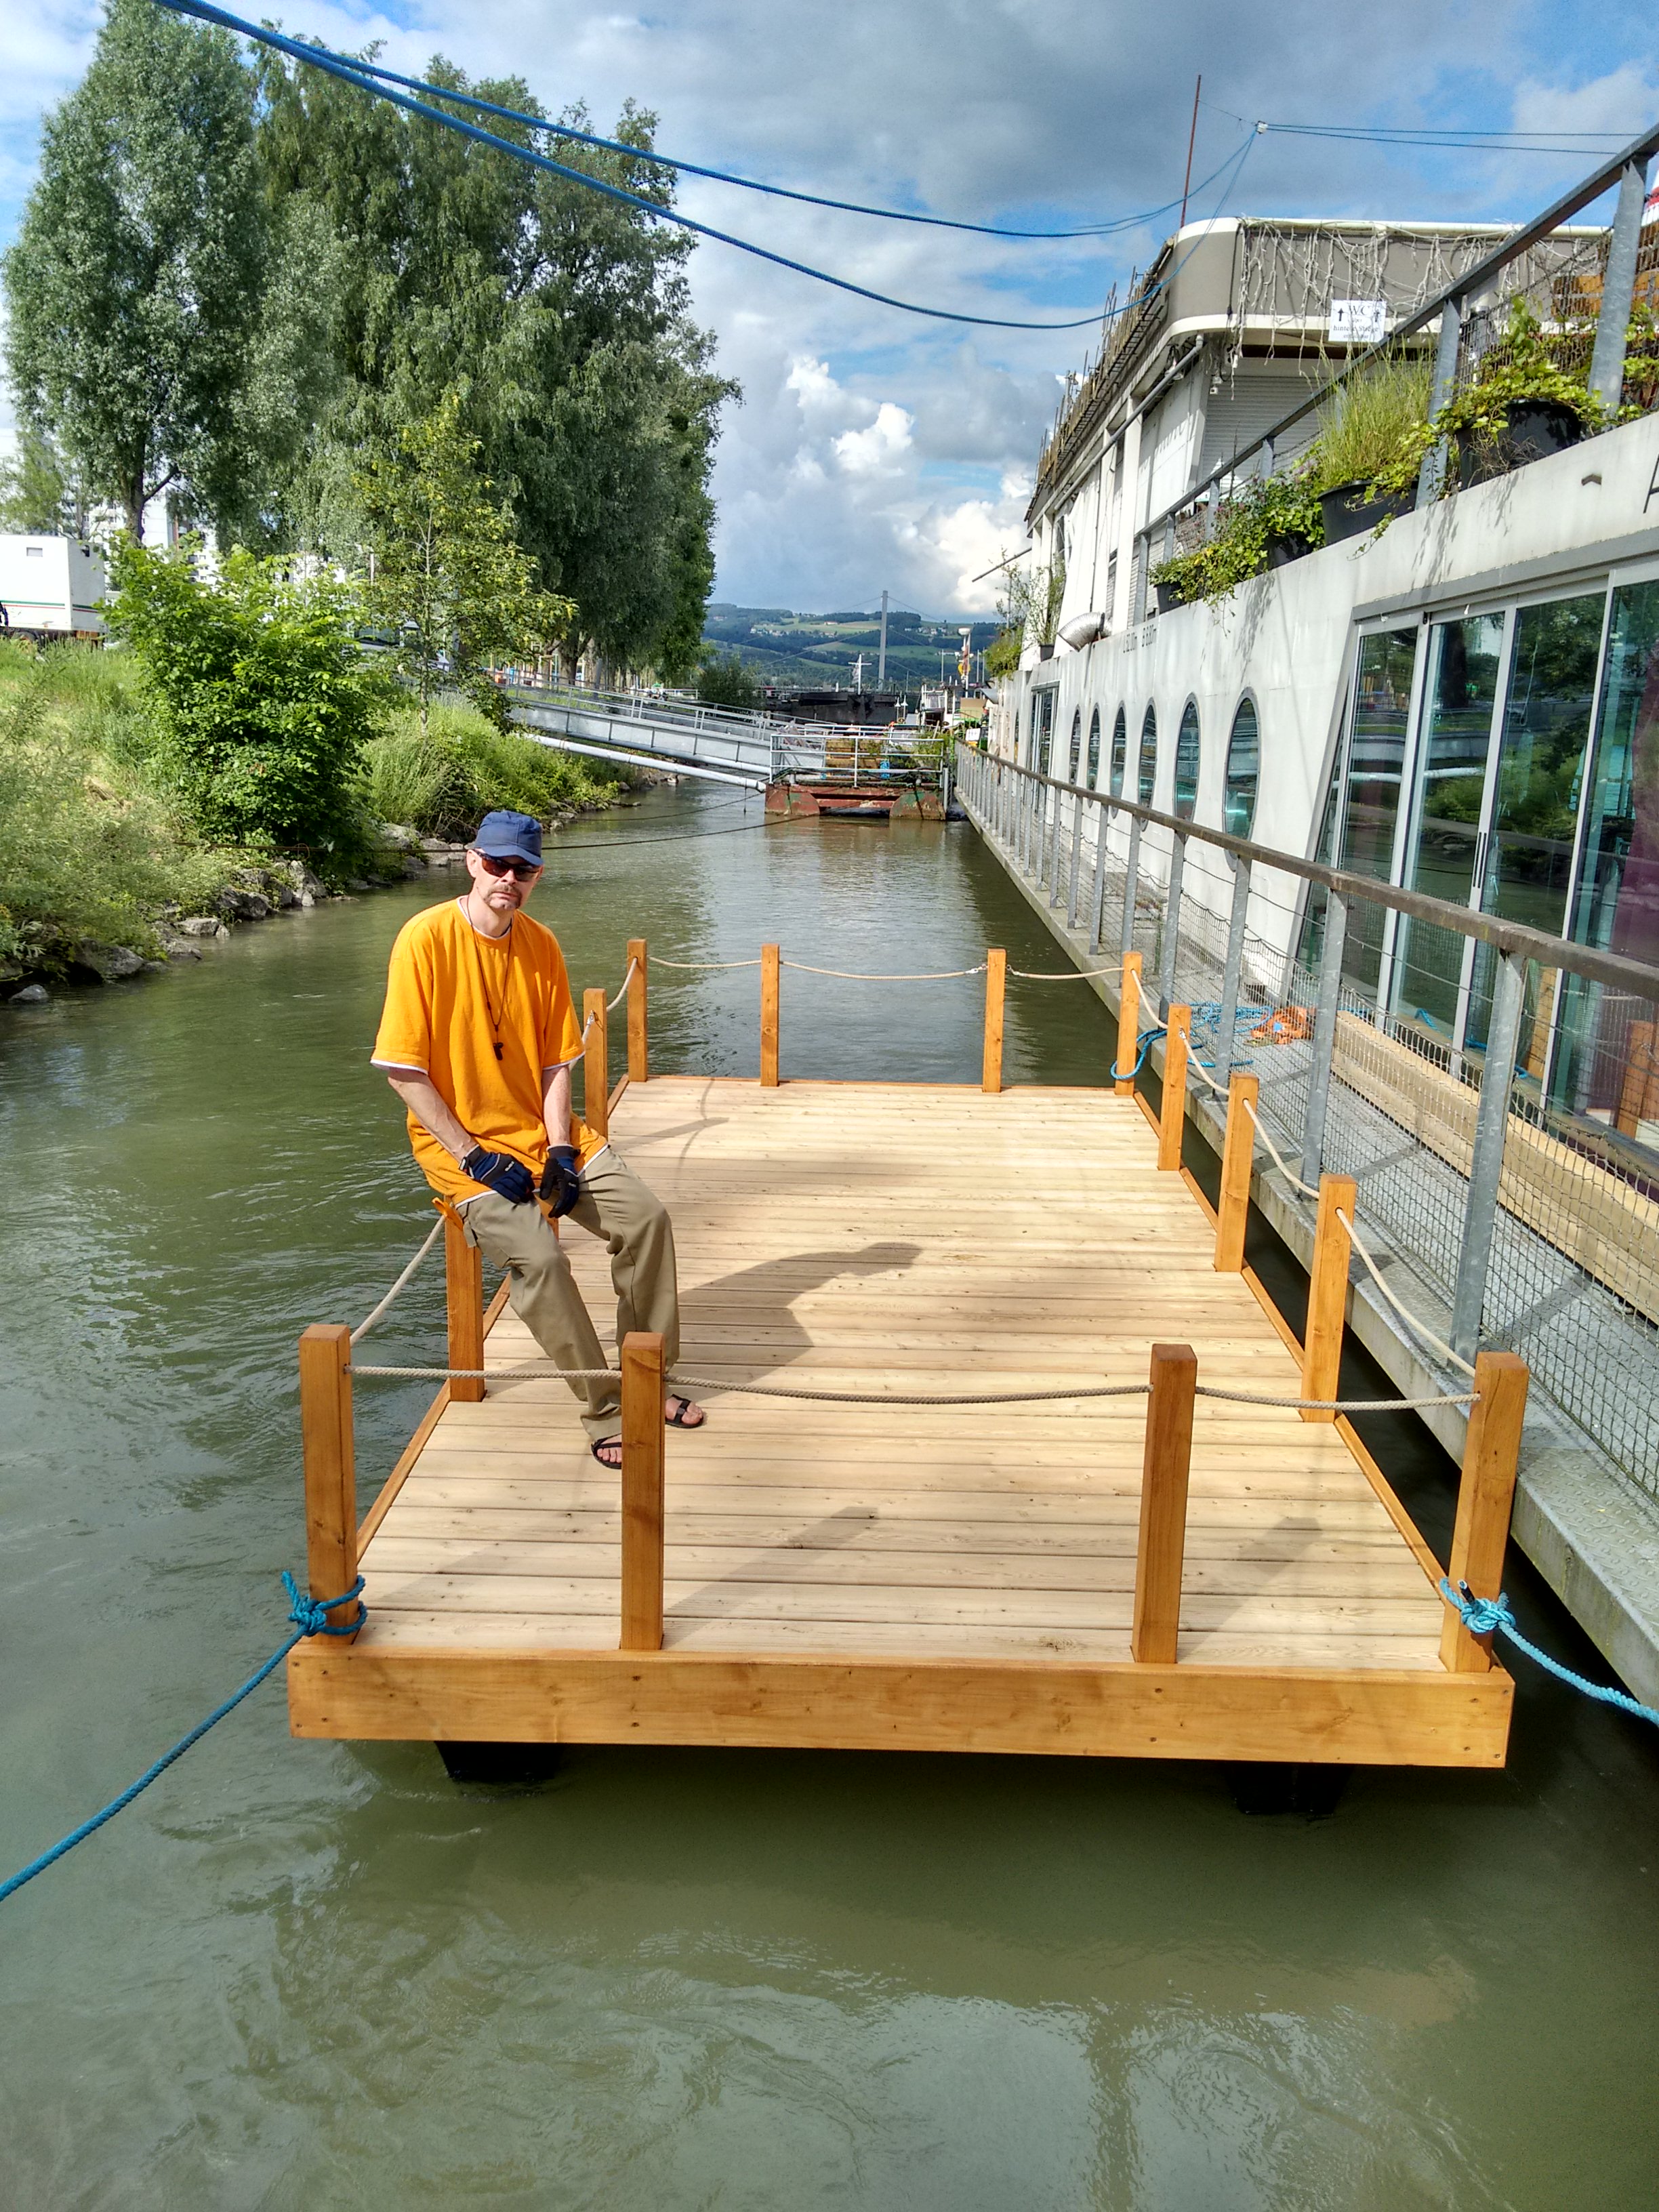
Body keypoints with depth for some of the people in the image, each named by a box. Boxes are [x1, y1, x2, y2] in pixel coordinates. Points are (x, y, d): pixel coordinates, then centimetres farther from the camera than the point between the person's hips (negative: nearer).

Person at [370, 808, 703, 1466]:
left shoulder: (541, 946, 3)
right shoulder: (426, 937, -13)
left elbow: (555, 1062, 5)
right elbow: (404, 1071, -15)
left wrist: (561, 1149, -10)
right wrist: (474, 1158, -18)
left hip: (544, 1136, 5)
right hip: (462, 1145, -5)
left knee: (647, 1218, -9)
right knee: (537, 1256, -26)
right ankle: (606, 1411, -9)